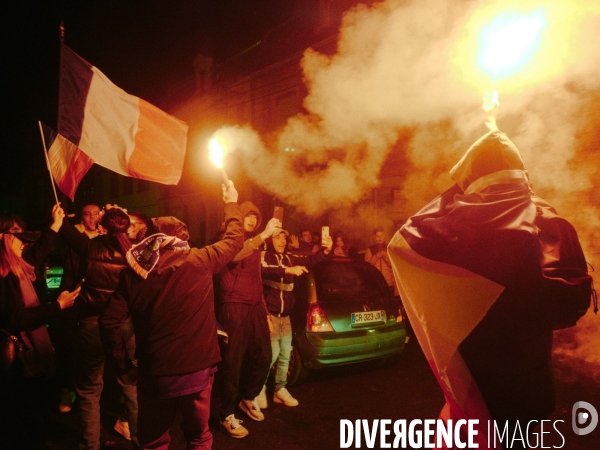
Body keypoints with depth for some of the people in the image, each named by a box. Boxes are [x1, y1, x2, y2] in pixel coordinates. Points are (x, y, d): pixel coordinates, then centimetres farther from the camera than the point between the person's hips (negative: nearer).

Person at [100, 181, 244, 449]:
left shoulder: (134, 272, -1)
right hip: (196, 371, -1)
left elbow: (109, 321, -5)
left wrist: (124, 366, 5)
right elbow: (235, 238, 8)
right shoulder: (200, 261, -6)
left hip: (153, 374, 2)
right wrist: (231, 203, 24)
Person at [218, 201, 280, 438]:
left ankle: (248, 398, 33)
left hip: (255, 307, 7)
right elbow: (234, 255, -30)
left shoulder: (254, 244, 18)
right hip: (235, 307, -7)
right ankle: (227, 415, 10)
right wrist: (264, 235, -39)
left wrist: (264, 309, 19)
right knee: (233, 361, -4)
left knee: (263, 356, 11)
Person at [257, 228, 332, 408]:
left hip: (285, 315, 6)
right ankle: (259, 388, 11)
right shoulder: (264, 256, -6)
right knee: (273, 352, -10)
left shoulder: (290, 258, 10)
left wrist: (325, 251, -21)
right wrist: (287, 270, -41)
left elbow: (309, 261, -3)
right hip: (269, 313, -6)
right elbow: (263, 270, -28)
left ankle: (280, 390, 26)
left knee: (285, 354, 10)